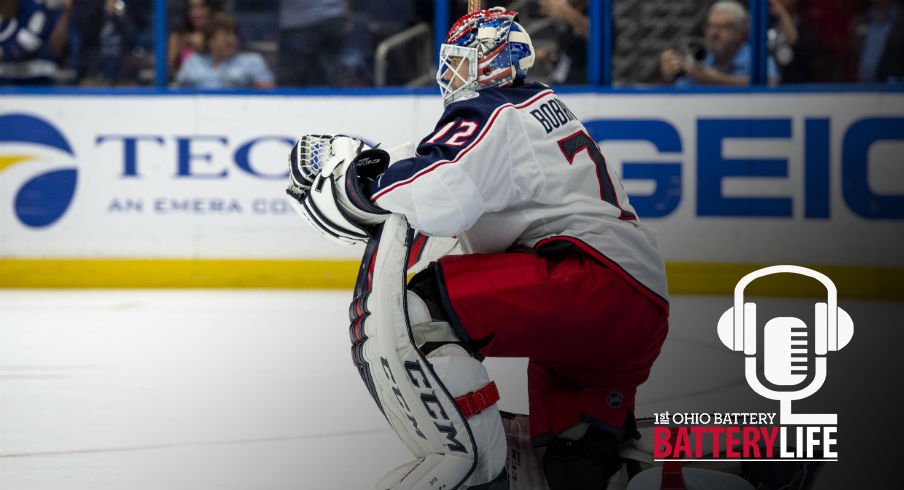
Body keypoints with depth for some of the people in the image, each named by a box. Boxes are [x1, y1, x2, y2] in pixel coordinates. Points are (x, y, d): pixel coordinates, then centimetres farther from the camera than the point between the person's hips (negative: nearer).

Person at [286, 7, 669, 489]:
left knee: (423, 306, -18)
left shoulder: (491, 113, -4)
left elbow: (434, 200, -21)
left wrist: (353, 182, -7)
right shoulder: (543, 104, 27)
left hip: (598, 278, -11)